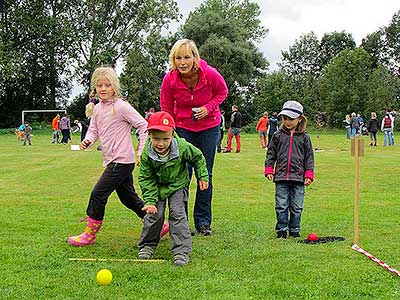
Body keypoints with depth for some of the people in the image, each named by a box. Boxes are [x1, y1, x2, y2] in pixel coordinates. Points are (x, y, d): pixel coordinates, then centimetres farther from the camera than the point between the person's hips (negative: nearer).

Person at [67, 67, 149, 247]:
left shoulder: (121, 106, -13)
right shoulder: (97, 109, 10)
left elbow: (143, 126, -12)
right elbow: (93, 129, 18)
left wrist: (141, 151, -14)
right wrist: (88, 140, -5)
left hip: (122, 160, -9)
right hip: (112, 161, 9)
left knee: (98, 194, -6)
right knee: (129, 198, 15)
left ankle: (89, 234, 8)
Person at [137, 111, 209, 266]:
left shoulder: (183, 147, -28)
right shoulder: (146, 154, -26)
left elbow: (198, 158, -6)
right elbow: (146, 179, -15)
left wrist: (202, 177, -2)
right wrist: (150, 200, -22)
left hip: (178, 185, -1)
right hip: (157, 187, 1)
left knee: (177, 214, -9)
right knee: (154, 214, -2)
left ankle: (181, 250, -5)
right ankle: (147, 245, 20)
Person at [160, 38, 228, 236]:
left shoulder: (210, 74, -22)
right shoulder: (169, 79, -18)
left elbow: (222, 92, 0)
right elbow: (166, 111, -5)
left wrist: (208, 108, -18)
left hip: (209, 127, 0)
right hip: (182, 128, 0)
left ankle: (203, 221, 17)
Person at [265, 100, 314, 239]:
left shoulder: (304, 137, 5)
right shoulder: (278, 136, 5)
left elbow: (309, 157, 6)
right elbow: (271, 154, 9)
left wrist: (309, 175, 0)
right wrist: (269, 170, 1)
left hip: (298, 178, 0)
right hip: (281, 177, 0)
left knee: (297, 207, 6)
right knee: (281, 206, 2)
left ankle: (294, 230, 19)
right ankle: (281, 230, 13)